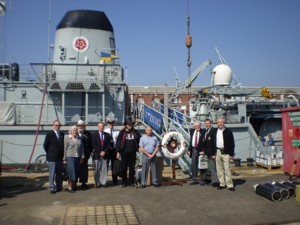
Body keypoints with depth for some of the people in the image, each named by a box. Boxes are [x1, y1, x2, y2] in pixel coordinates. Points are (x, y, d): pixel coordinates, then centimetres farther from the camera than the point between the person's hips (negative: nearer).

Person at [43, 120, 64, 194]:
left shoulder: (62, 134, 10)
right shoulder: (49, 134, -6)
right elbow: (45, 145, -5)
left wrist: (62, 154, 9)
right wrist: (49, 153, -1)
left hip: (60, 157, 5)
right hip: (52, 158, -5)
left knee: (59, 173, 11)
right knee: (52, 173, 0)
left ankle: (59, 187, 20)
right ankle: (52, 188, 7)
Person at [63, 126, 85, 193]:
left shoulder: (79, 138, 11)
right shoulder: (67, 137, -1)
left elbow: (82, 148, 12)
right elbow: (65, 149, -3)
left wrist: (82, 157, 6)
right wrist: (64, 159, -5)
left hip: (78, 157, 5)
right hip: (70, 157, -4)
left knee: (76, 172, 8)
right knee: (71, 171, -8)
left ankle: (74, 185, 21)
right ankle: (69, 186, 3)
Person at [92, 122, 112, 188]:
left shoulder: (107, 135, 10)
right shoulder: (94, 135, 3)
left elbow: (109, 144, 4)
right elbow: (94, 145, -3)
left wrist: (104, 151, -7)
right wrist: (99, 152, -10)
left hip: (104, 154, 2)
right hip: (97, 155, -2)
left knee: (104, 169, 1)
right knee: (97, 170, 1)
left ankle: (103, 183, 8)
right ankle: (97, 183, 8)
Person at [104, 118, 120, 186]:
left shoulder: (117, 132, 1)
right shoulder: (105, 131, 0)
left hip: (114, 150, 1)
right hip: (106, 150, -1)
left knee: (114, 166, 11)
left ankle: (115, 181, 21)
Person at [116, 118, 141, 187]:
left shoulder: (135, 132, 6)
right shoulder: (122, 132, 0)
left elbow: (140, 140, 11)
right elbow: (118, 142, -2)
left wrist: (138, 147, 2)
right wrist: (118, 152, -7)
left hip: (132, 152, 2)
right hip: (124, 152, -1)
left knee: (132, 168, 7)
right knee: (124, 168, 3)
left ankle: (131, 182, 16)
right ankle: (124, 182, 14)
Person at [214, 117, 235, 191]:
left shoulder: (228, 131, -2)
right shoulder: (215, 132, 9)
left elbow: (232, 143, -2)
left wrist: (231, 154, -8)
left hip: (226, 152, -4)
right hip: (218, 152, 4)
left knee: (227, 169, -5)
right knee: (219, 169, 8)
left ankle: (229, 185, 1)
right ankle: (222, 184, 17)